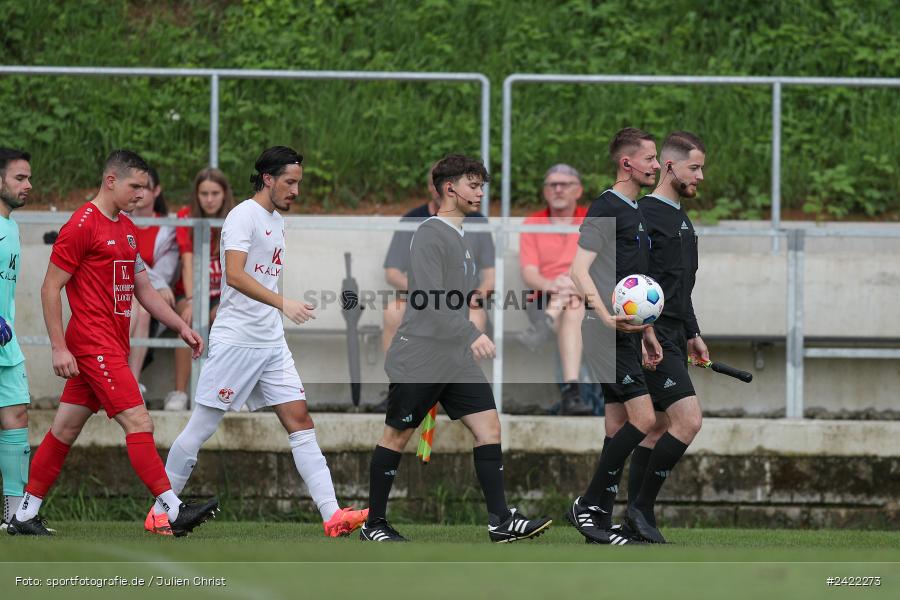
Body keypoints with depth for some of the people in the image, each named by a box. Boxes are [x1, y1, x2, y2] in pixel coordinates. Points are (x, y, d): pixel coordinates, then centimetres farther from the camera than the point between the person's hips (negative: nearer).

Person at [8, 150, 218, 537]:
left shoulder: (127, 229, 17)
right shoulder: (82, 225, -11)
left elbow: (144, 289, 24)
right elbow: (50, 288, -11)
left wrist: (181, 327, 16)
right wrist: (59, 347, -15)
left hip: (112, 345, 9)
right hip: (94, 343, -9)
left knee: (67, 427, 10)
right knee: (138, 423, -13)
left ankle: (24, 516, 14)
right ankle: (174, 511, -16)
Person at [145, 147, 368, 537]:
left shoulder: (277, 222, 16)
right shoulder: (244, 216, -11)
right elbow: (234, 274, -25)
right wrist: (282, 303, -33)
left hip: (271, 344, 8)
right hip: (235, 340, -8)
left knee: (300, 423, -2)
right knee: (201, 428, -2)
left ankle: (332, 516, -8)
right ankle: (159, 513, 8)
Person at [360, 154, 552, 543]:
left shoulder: (461, 238, 17)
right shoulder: (430, 234, -12)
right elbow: (430, 299, -23)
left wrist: (472, 297, 10)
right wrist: (472, 335, -29)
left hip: (457, 360, 8)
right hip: (418, 358, -8)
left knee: (488, 424, -4)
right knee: (397, 435, 1)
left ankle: (500, 521, -7)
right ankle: (373, 525, 11)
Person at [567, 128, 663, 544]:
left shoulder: (637, 212, 19)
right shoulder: (606, 208, -11)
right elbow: (580, 269, -18)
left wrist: (647, 332, 23)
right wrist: (607, 317, -29)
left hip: (627, 332, 10)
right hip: (608, 333, -10)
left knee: (618, 427, 8)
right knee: (643, 419, -14)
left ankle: (599, 523, 10)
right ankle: (588, 506, -7)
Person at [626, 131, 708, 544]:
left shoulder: (681, 219, 19)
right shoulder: (644, 215, -12)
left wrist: (692, 334, 26)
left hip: (673, 339, 10)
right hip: (652, 337, -10)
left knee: (659, 428, 10)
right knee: (688, 419, -16)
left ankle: (636, 517, 14)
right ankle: (642, 508, -8)